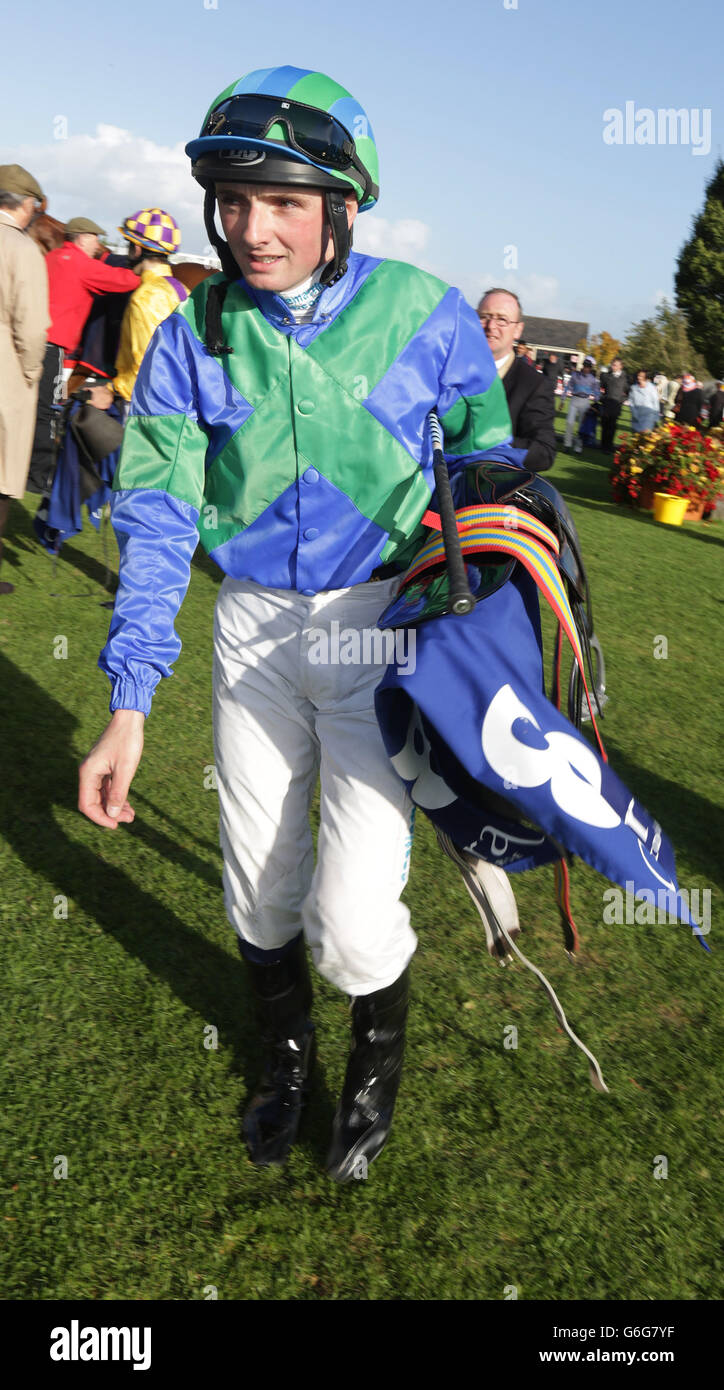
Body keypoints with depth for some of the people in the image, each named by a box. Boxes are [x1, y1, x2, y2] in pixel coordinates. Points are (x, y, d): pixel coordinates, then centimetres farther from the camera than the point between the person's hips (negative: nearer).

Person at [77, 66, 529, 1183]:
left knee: (351, 916, -8)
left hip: (383, 625, -2)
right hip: (252, 628, 3)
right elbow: (158, 519, -3)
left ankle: (381, 1057, 28)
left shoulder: (424, 314, -8)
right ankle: (286, 1051, 45)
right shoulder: (193, 336, -3)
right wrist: (131, 703, -9)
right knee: (261, 890, 13)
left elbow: (488, 468, 6)